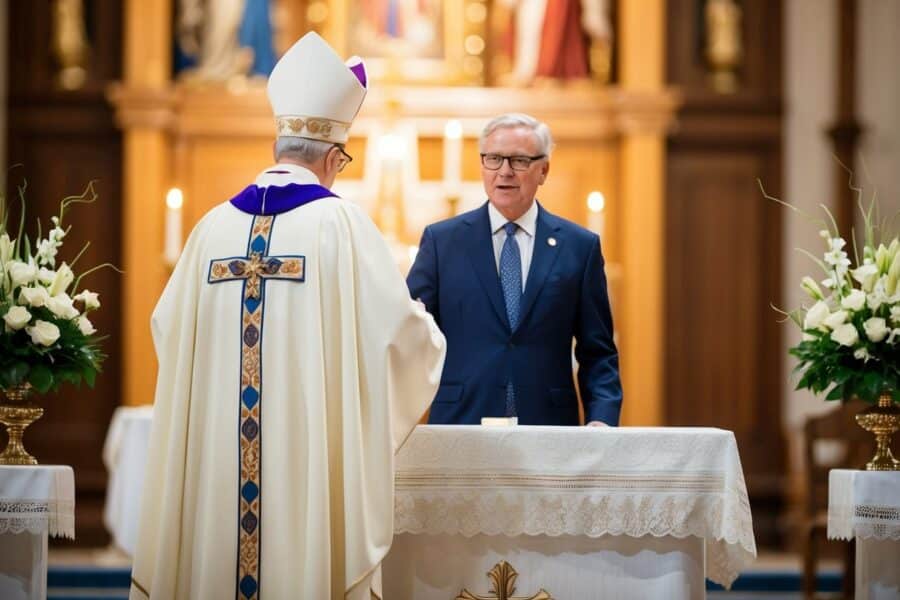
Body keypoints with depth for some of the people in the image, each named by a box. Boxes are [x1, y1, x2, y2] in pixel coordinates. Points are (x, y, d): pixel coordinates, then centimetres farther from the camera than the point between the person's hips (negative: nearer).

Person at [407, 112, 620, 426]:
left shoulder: (580, 246, 6)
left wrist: (601, 419, -9)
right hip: (460, 425, 0)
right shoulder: (441, 241, 6)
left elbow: (597, 352, 6)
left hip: (548, 433, 0)